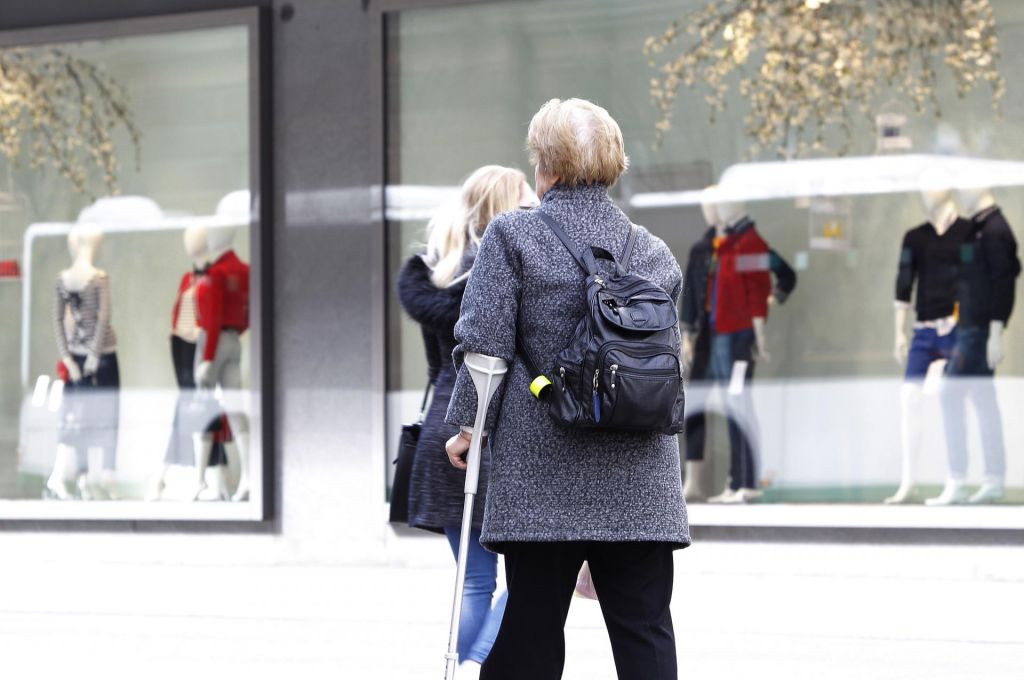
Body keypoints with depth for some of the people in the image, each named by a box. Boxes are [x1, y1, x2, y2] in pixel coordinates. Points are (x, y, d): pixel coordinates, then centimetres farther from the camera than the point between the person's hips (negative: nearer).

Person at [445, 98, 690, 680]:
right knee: (645, 626, 2)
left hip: (542, 465, -2)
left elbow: (485, 341, -4)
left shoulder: (513, 235, -2)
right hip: (639, 479, 3)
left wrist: (469, 423, 6)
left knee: (532, 624, 4)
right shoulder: (654, 251, 9)